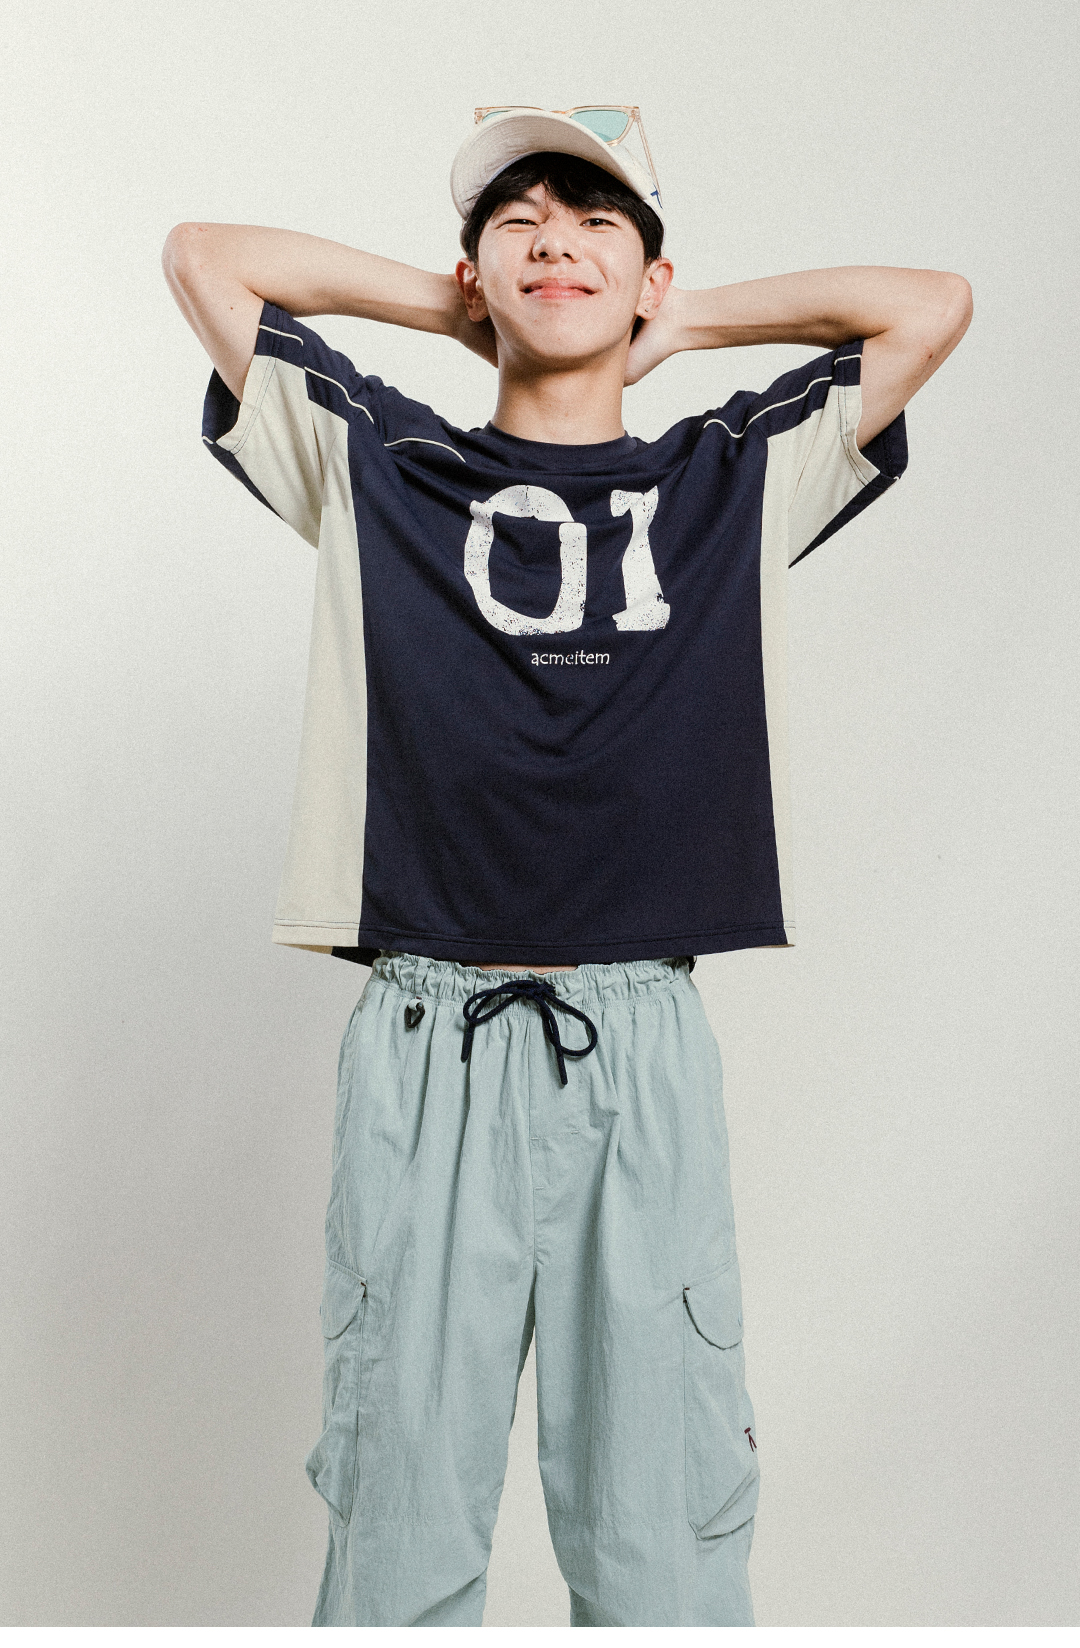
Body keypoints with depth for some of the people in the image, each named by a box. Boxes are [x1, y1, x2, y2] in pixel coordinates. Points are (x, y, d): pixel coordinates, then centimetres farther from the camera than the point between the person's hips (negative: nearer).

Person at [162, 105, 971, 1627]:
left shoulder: (734, 478, 14)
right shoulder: (379, 469, 12)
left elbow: (932, 304, 14)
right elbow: (202, 257, 14)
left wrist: (682, 328, 17)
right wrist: (445, 304, 18)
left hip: (642, 1045, 1)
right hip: (425, 1043, 0)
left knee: (664, 1541, 6)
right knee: (400, 1536, 7)